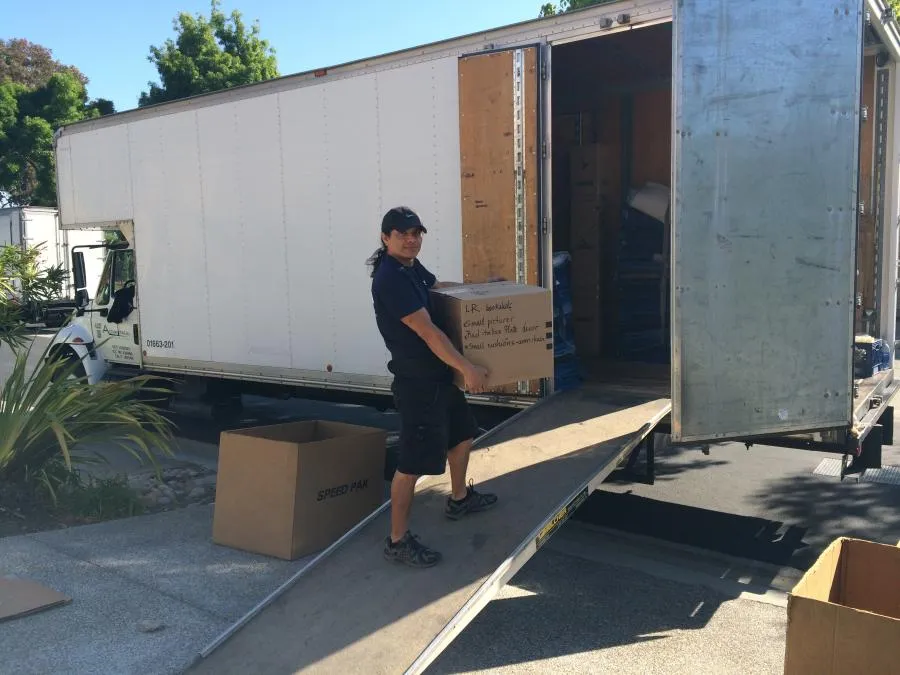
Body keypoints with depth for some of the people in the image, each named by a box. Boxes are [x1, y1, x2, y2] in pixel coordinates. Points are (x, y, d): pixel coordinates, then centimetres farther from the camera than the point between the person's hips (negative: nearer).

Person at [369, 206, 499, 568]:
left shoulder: (411, 266, 7)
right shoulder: (390, 278, -23)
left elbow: (436, 285, 30)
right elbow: (428, 332, -28)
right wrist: (467, 368, -27)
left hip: (440, 374, 11)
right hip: (417, 381, -10)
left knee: (462, 432, 26)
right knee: (413, 461, -4)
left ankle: (459, 498, 47)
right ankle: (398, 540, 9)